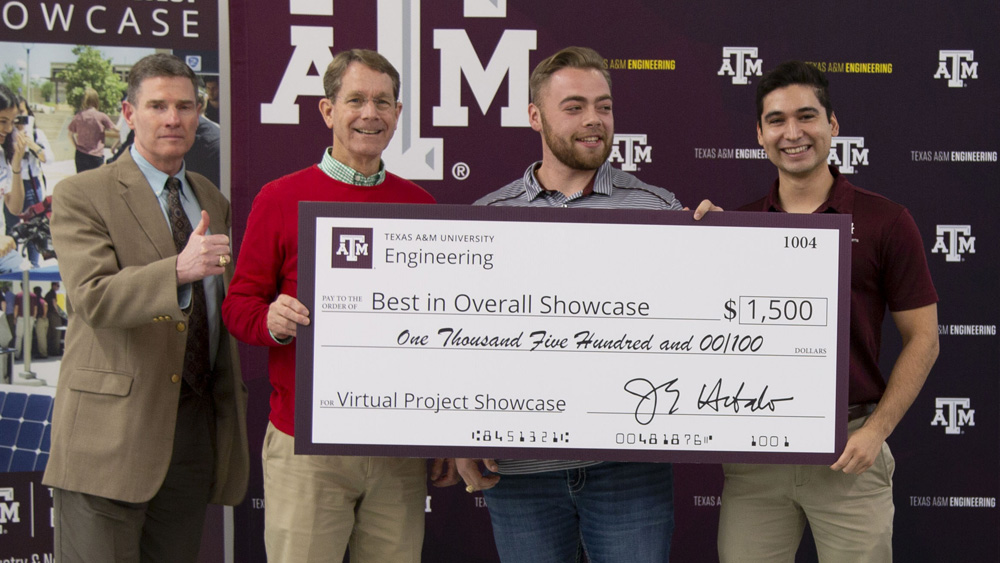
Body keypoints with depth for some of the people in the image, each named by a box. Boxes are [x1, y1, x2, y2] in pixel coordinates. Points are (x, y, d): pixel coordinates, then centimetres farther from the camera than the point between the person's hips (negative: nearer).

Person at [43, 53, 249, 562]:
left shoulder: (213, 201, 17)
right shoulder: (80, 196, -3)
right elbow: (93, 298, -18)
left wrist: (234, 420, 18)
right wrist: (179, 269, -33)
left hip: (198, 427, 6)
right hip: (112, 433, -5)